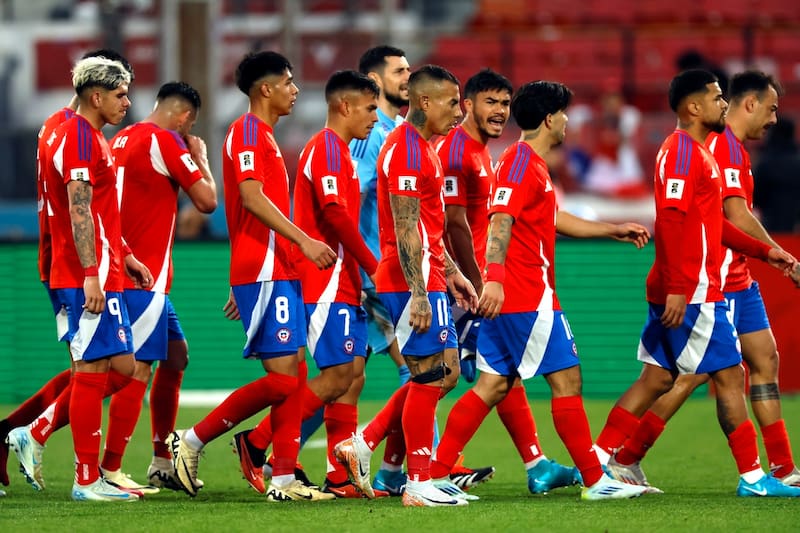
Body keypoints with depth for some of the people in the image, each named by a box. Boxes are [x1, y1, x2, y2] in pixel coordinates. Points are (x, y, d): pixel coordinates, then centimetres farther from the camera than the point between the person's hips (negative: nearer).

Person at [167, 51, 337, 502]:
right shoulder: (247, 132, -8)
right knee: (283, 378, -12)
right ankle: (193, 440, -4)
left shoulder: (265, 136, 21)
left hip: (279, 273, 10)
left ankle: (284, 479, 2)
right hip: (263, 273, -10)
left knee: (295, 375, 4)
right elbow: (251, 197, -20)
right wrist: (304, 240, -25)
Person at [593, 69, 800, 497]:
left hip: (682, 291, 10)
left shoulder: (698, 152, 20)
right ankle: (752, 477, 0)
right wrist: (677, 288, -27)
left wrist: (764, 251, 24)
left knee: (657, 378, 9)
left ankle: (597, 461, 8)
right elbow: (670, 220, -22)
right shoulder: (682, 152, -13)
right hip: (691, 293, -10)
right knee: (729, 375, -4)